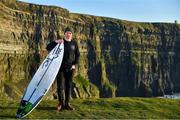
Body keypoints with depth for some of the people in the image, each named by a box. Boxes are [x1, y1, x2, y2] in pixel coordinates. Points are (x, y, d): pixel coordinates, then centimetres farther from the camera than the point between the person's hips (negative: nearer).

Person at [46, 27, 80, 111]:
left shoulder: (74, 43, 5)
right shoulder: (60, 42, -2)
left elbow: (77, 55, 12)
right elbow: (48, 48, -7)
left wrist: (74, 64, 1)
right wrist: (55, 42, -21)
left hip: (70, 68, 2)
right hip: (60, 67, -2)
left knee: (69, 85, 8)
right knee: (60, 85, 1)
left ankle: (67, 103, 18)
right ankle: (61, 103, 15)